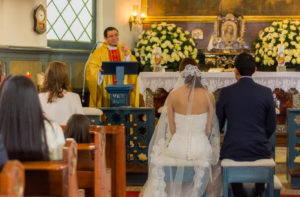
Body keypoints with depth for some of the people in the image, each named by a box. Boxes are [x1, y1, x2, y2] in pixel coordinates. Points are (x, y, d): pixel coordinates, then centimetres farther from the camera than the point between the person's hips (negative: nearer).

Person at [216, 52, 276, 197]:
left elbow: (217, 125, 1)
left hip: (233, 151, -1)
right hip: (259, 150, 1)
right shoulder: (266, 92, -6)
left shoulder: (225, 93, -7)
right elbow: (271, 126, 1)